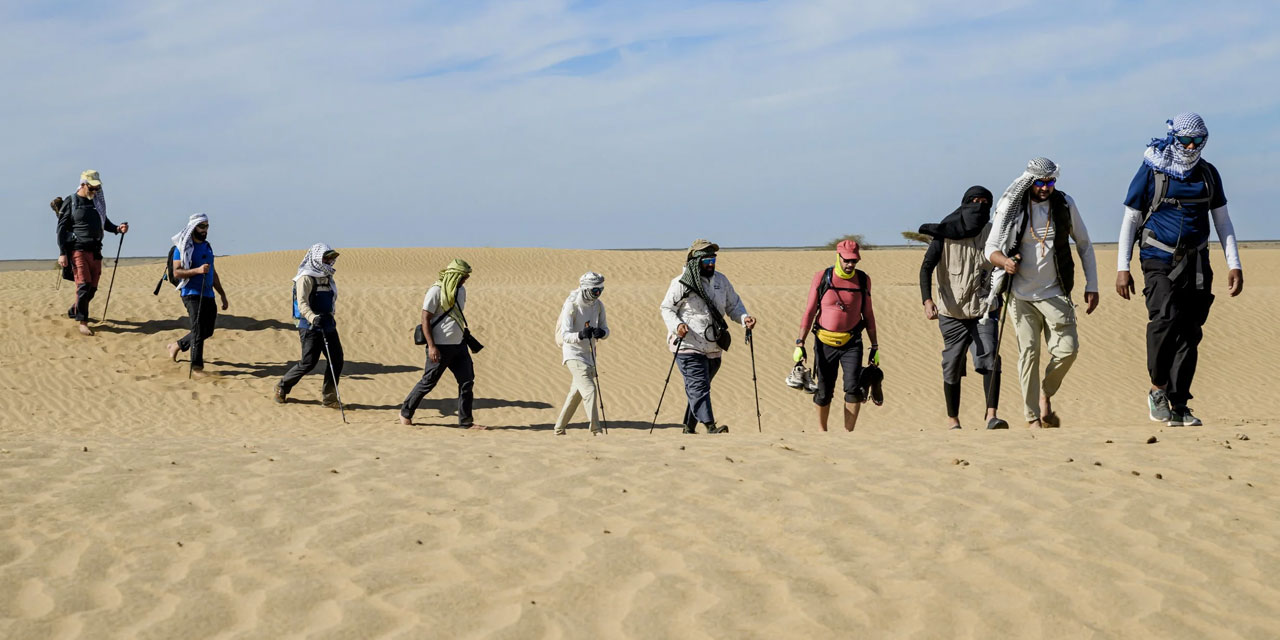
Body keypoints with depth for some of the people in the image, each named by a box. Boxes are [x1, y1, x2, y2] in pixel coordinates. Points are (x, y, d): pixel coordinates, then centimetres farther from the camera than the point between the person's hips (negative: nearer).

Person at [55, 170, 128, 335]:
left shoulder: (97, 202, 13)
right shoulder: (71, 202, -2)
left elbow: (104, 222, 25)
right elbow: (61, 228, -3)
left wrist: (117, 229, 3)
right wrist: (62, 253, -10)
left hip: (95, 251, 6)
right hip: (78, 250, -6)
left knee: (92, 288, 7)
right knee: (84, 285, -15)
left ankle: (73, 312, 28)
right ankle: (82, 322, -8)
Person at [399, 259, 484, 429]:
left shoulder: (461, 290, 9)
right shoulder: (436, 291, -14)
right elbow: (425, 319, -15)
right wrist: (431, 346, -20)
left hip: (458, 345, 7)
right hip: (440, 347, -7)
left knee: (467, 381, 2)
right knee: (428, 382, 1)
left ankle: (466, 421, 10)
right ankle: (405, 413, 19)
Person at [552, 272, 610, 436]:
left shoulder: (598, 305, 0)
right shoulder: (571, 305, -19)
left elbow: (606, 329, 3)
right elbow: (565, 335, -22)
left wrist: (601, 332, -21)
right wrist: (581, 335, -41)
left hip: (589, 354, 7)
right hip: (574, 354, -7)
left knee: (576, 393, 16)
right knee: (589, 390, -18)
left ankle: (559, 428, 29)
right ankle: (596, 430, -14)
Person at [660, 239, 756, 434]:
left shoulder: (721, 280, 11)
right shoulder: (681, 283, -6)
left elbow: (733, 305, 17)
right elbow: (667, 309, -3)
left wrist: (744, 317, -3)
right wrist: (676, 325, -22)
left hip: (713, 348, 6)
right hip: (688, 346, -6)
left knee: (698, 388, 13)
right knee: (699, 387, -14)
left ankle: (689, 428, 23)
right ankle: (711, 427, -22)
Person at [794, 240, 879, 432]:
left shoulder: (863, 280, 2)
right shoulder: (822, 278, -4)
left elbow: (868, 315, 11)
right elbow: (809, 312, -1)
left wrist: (875, 346, 11)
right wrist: (800, 344, -6)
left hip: (852, 343, 1)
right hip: (825, 342, -1)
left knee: (854, 388, -15)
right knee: (823, 392, 4)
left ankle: (848, 433, -7)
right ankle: (822, 431, 26)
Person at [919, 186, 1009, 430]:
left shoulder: (992, 234, 4)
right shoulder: (945, 234, -6)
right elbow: (926, 267, -13)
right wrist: (927, 300, -27)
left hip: (983, 311, 1)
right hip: (952, 312, -1)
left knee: (990, 360, -18)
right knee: (952, 368, 7)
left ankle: (992, 415, -24)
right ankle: (952, 420, 23)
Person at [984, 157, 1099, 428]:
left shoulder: (1065, 204, 1)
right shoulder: (1011, 207, -4)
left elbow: (1084, 244, 11)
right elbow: (990, 248, -1)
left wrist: (1092, 286, 7)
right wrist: (1004, 261, -25)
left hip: (1055, 294, 1)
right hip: (1021, 295, -1)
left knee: (1067, 349, -8)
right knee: (1028, 353, -5)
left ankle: (1046, 395, 18)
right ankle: (1033, 418, 3)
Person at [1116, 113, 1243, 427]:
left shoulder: (1208, 173, 9)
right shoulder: (1151, 171, -2)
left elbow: (1222, 220, 15)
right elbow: (1130, 218, 0)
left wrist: (1234, 264, 6)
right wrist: (1122, 267, -6)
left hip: (1196, 262, 4)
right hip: (1159, 260, -4)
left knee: (1189, 332, -1)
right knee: (1164, 319, -24)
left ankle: (1177, 406, 5)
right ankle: (1158, 389, -7)